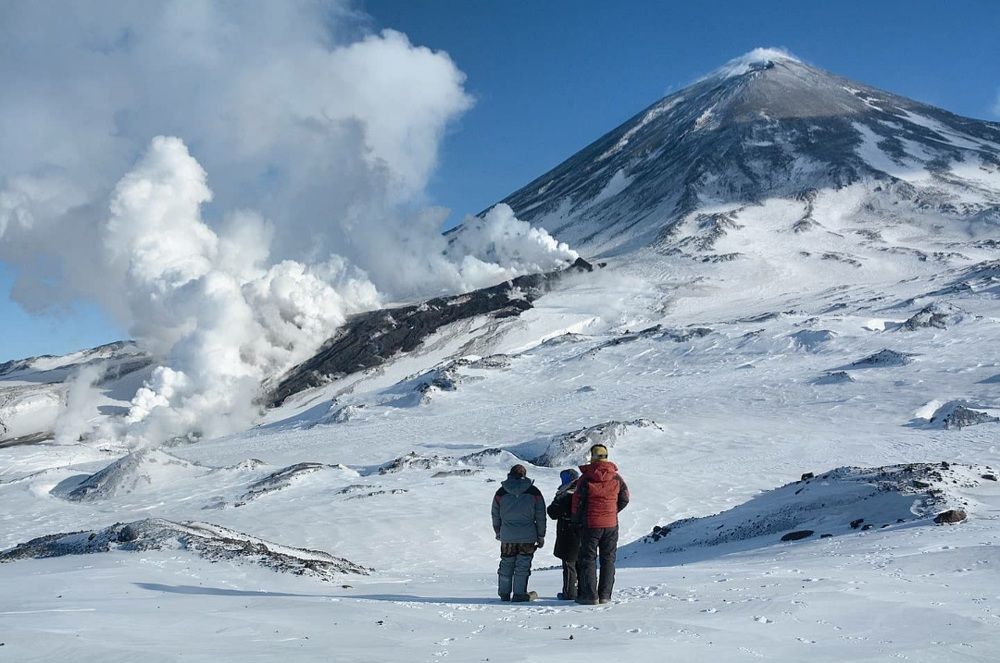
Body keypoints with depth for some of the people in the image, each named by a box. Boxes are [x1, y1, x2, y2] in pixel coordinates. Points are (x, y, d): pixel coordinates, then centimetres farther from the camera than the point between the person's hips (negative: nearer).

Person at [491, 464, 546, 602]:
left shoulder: (501, 493, 2)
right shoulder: (534, 492, -1)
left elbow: (495, 516, 9)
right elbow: (540, 516, 2)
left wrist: (498, 532, 23)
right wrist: (541, 536, 10)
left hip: (507, 536, 2)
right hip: (528, 536, -1)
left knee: (506, 565, 12)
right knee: (523, 565, 4)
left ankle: (504, 594, 17)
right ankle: (519, 594, 3)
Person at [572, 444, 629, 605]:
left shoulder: (585, 478, -10)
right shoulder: (616, 478, 0)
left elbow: (577, 502, -7)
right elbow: (624, 499, 6)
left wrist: (577, 519, 9)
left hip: (590, 524, -3)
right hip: (611, 524, 3)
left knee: (588, 559, 5)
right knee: (608, 559, 11)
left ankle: (590, 595, 1)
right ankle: (605, 595, 9)